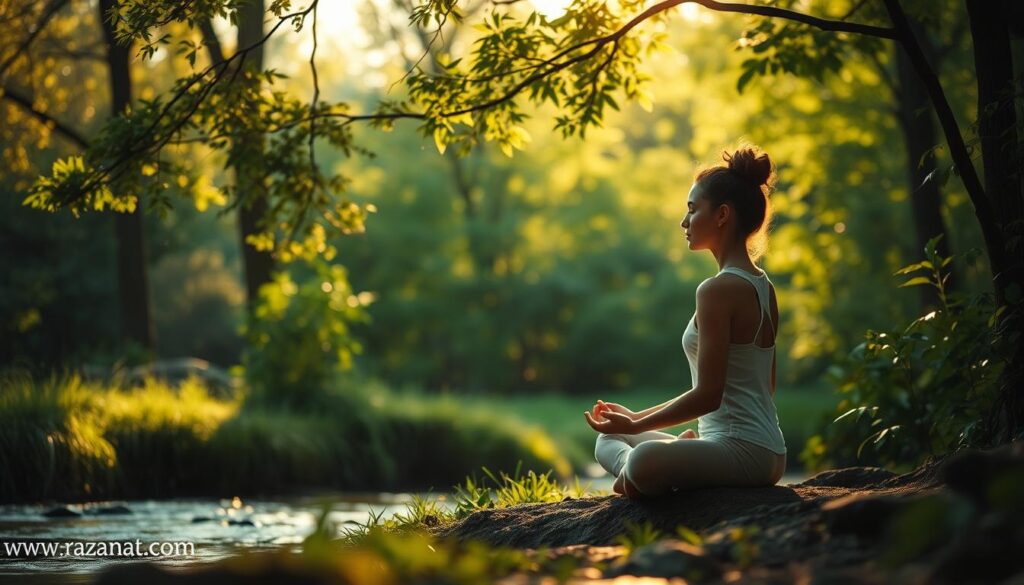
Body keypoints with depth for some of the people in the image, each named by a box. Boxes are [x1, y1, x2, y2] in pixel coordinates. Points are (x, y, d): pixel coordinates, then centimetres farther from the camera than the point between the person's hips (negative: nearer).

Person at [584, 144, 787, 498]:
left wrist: (635, 425, -8)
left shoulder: (718, 290, -15)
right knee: (607, 442, 20)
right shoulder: (763, 287, 15)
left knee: (644, 460, -39)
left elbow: (708, 395, -19)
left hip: (741, 451, -11)